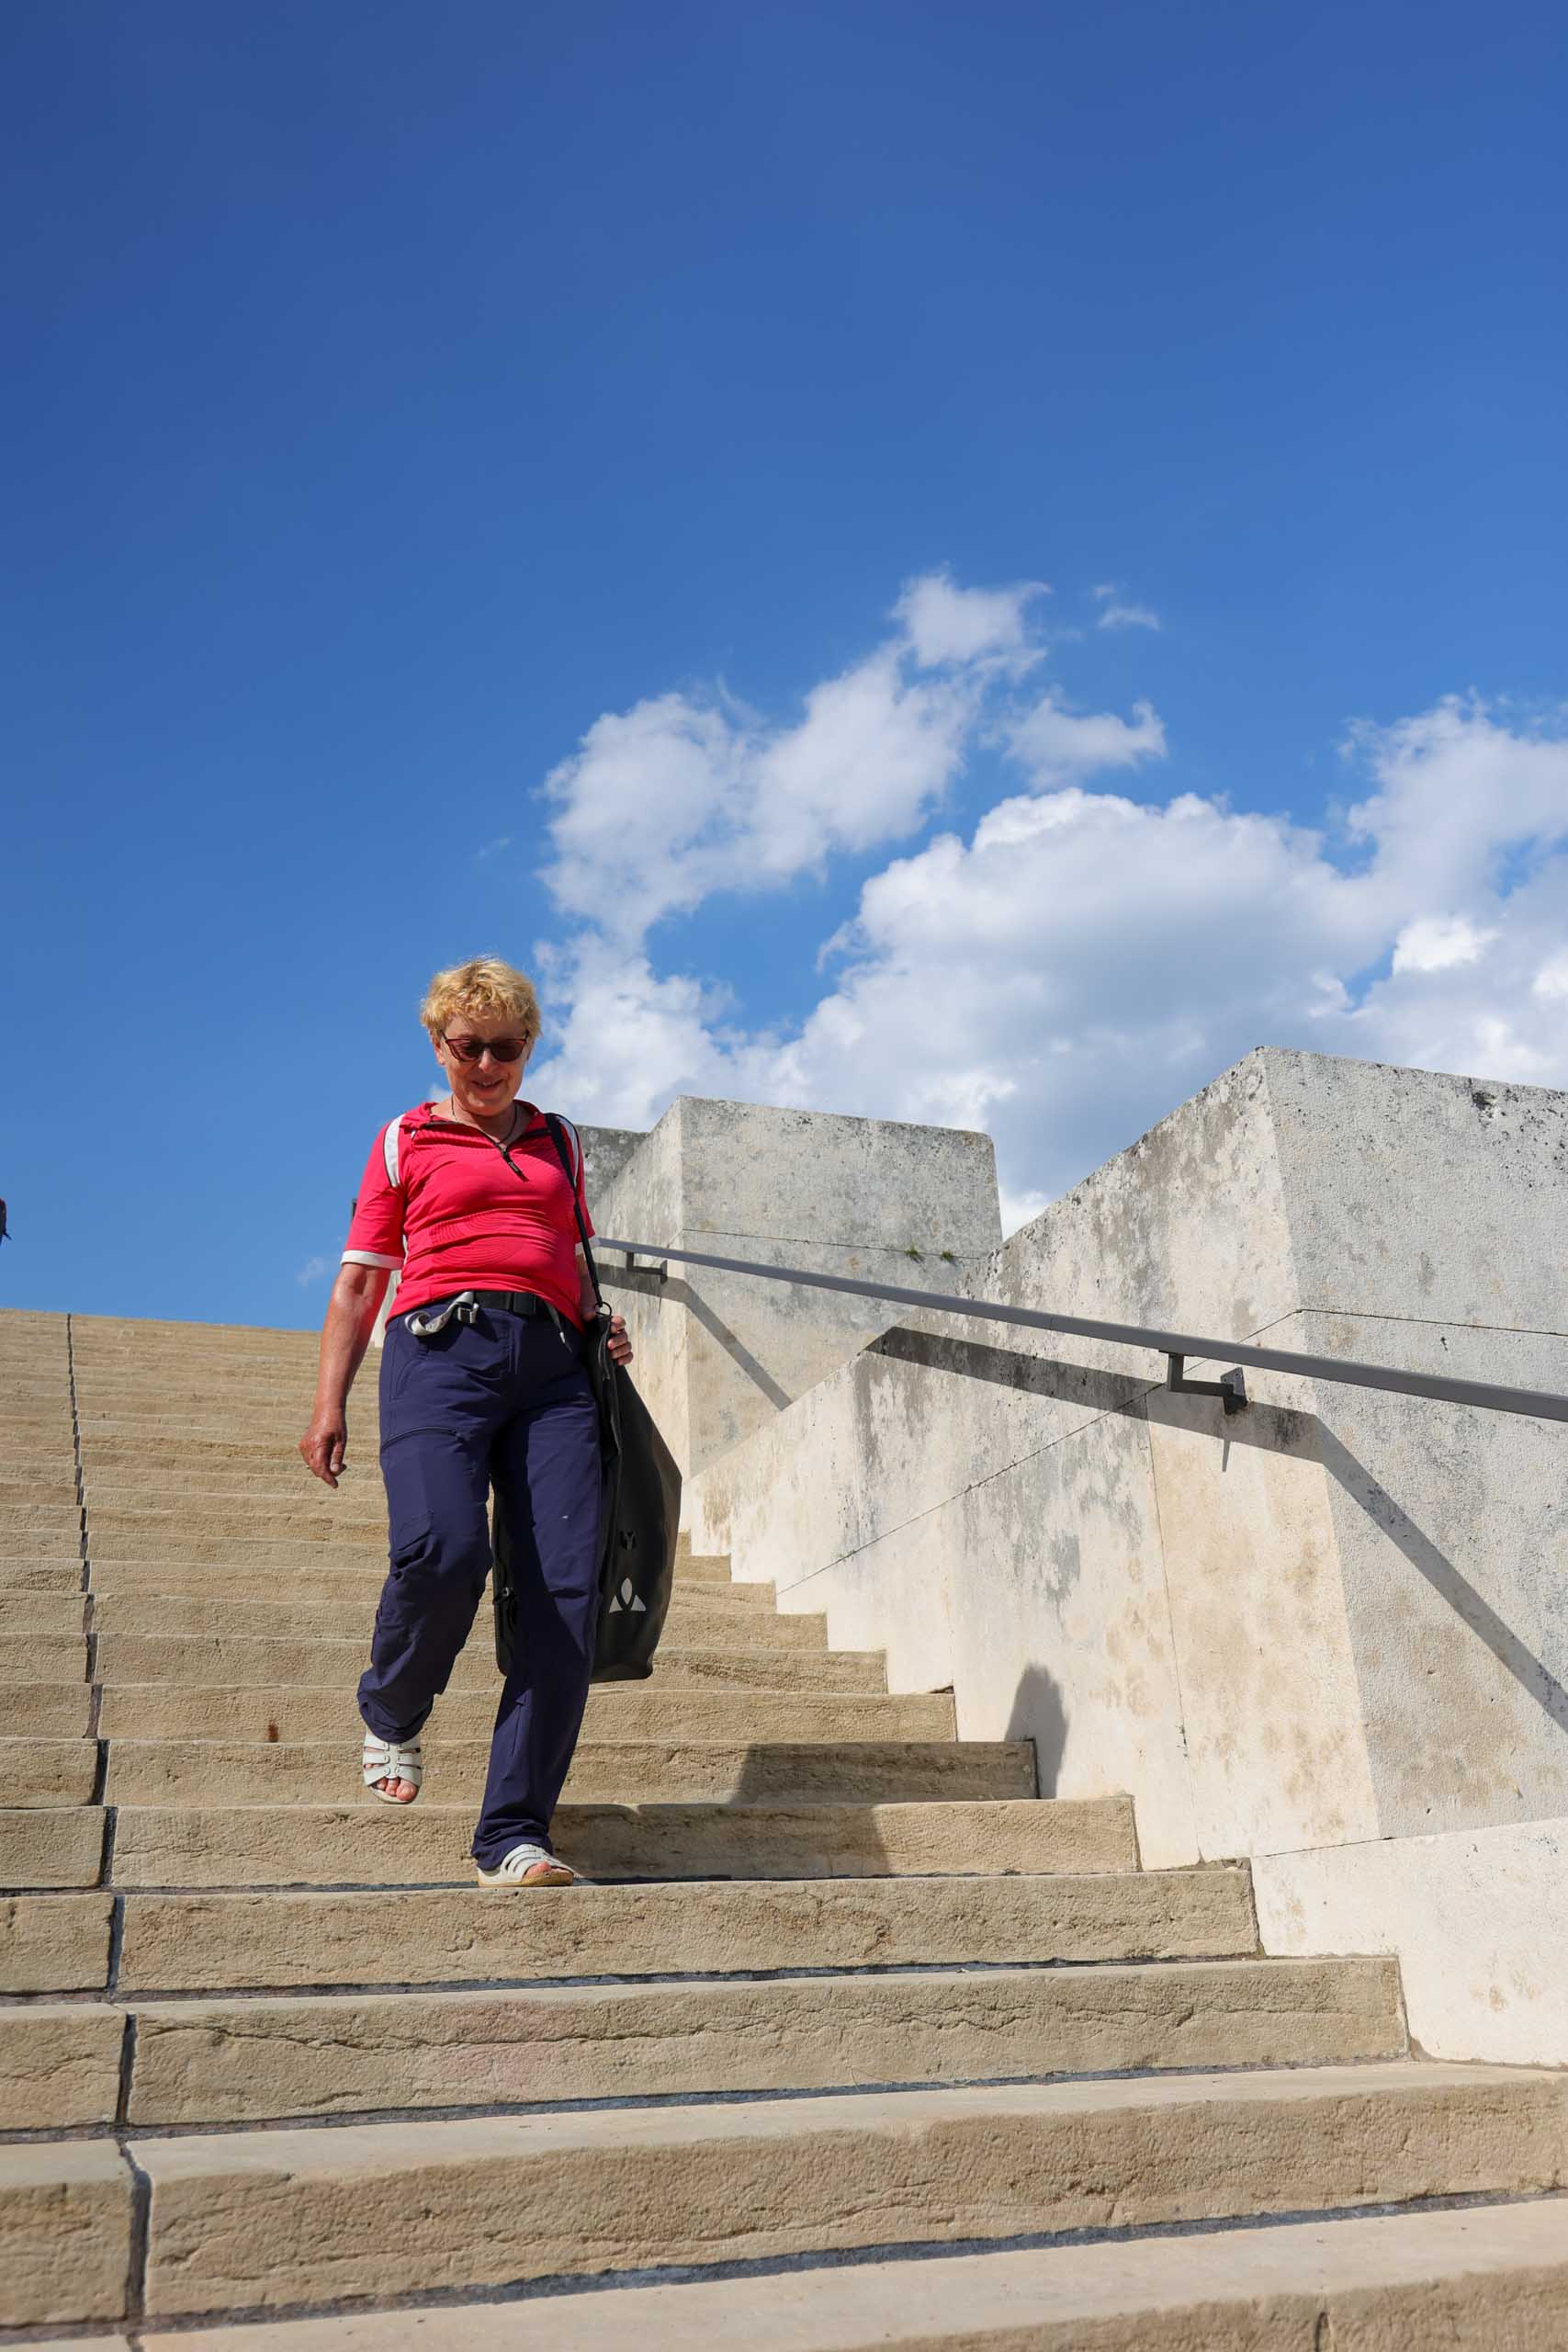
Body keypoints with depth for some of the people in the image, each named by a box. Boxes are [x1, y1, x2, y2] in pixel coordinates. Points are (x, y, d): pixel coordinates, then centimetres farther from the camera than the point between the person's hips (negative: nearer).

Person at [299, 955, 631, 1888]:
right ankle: (392, 1714, 6)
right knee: (442, 1551, -27)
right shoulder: (405, 1141, 18)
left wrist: (605, 1326, 10)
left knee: (568, 1588, -13)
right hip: (444, 1346, -3)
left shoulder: (560, 1144, 26)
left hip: (553, 1361, 3)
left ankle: (515, 1834, -10)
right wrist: (330, 1404, 5)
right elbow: (359, 1283, 15)